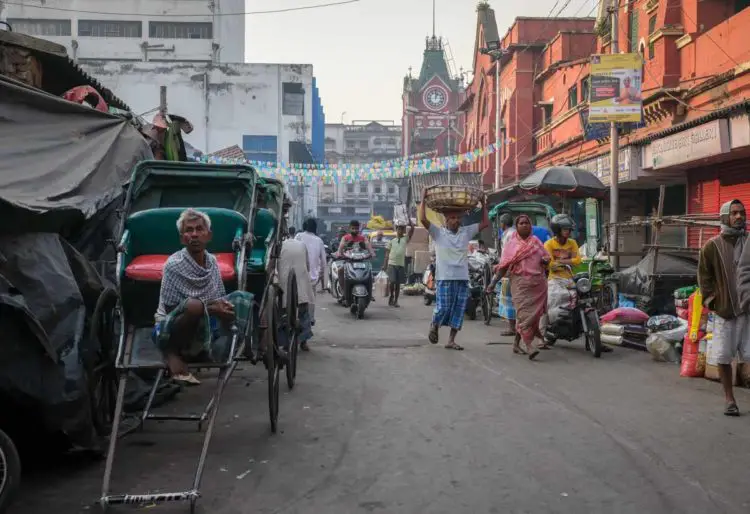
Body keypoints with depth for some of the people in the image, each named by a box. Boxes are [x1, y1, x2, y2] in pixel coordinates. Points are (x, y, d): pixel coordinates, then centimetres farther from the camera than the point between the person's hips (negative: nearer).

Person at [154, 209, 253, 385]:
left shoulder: (212, 261, 1)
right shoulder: (174, 265, -16)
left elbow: (220, 299, 11)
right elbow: (170, 309, -15)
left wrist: (222, 305, -14)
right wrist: (210, 309, -23)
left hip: (203, 328, 7)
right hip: (168, 329, -7)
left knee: (242, 297, -4)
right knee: (193, 305, -37)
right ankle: (171, 353, -10)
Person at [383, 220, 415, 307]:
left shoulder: (406, 239, 9)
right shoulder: (392, 241, 10)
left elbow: (412, 229, -3)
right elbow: (387, 253, 9)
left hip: (401, 264, 1)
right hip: (392, 264, -1)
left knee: (398, 283, 4)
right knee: (392, 281, -12)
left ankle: (395, 300, 12)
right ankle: (391, 296, 10)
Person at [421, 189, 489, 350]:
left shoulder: (466, 232, 9)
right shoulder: (438, 233, -2)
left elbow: (485, 223, 12)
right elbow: (423, 219, -13)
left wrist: (483, 204, 9)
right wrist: (423, 199, -9)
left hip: (463, 278, 4)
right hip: (445, 278, -4)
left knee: (459, 310, 5)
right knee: (443, 308, -5)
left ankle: (451, 341, 14)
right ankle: (434, 326, 27)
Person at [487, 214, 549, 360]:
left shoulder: (536, 242, 16)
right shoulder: (511, 243, 7)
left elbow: (547, 256, 23)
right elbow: (504, 264, 3)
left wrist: (545, 260, -2)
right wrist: (494, 281, -6)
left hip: (538, 283, 4)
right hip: (520, 282, -4)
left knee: (533, 313, 4)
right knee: (524, 313, -15)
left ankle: (516, 343, 17)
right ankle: (529, 346, -22)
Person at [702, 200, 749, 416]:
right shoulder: (712, 246, -1)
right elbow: (704, 275, 6)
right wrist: (710, 298, -2)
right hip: (724, 309, 0)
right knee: (724, 356, 5)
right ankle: (729, 398, 20)